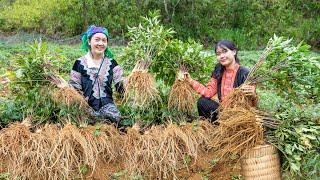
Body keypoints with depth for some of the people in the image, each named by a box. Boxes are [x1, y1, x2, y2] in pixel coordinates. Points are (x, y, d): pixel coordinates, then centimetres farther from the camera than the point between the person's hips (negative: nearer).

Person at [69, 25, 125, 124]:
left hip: (106, 103, 1)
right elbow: (74, 88, 6)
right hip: (87, 105, -1)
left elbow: (120, 86, 4)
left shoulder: (111, 63, 10)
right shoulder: (80, 63, 4)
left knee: (114, 117, -30)